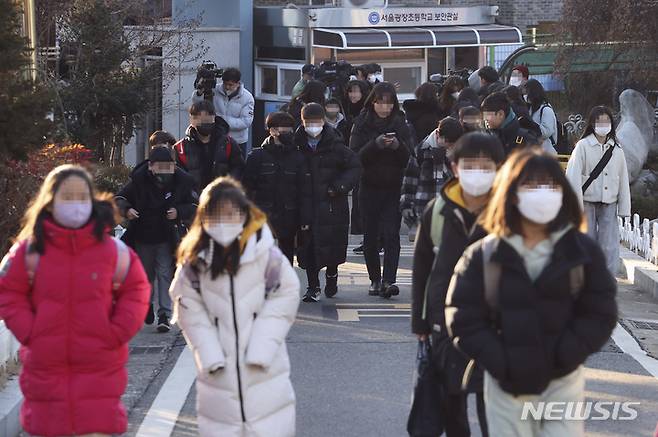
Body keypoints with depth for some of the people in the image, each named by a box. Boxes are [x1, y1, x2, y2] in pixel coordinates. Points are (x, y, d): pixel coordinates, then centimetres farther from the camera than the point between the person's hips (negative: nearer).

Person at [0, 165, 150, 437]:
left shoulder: (112, 249, -3)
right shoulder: (29, 249, -3)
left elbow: (136, 290, 4)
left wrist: (117, 332, -7)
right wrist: (28, 331, -8)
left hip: (99, 369, -1)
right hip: (45, 367, 1)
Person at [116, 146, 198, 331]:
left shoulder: (182, 181, -13)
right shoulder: (138, 180, -14)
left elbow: (196, 206, -3)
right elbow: (120, 198, -2)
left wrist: (179, 212, -21)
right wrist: (126, 210, -24)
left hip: (168, 239, -2)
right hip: (142, 237, 2)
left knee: (165, 274, -10)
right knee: (144, 274, 17)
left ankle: (164, 315, -7)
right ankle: (147, 303, 44)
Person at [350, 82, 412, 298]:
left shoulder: (400, 124, 4)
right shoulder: (362, 124, 1)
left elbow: (408, 158, -1)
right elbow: (355, 156, -9)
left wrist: (397, 146, -20)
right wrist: (375, 144, -23)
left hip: (394, 187, 0)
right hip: (369, 187, 1)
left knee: (391, 234, -12)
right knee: (370, 236, 6)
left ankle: (389, 280, -18)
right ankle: (375, 280, 18)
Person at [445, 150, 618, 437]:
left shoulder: (583, 252, 0)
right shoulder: (482, 256, -2)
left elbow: (600, 314, -1)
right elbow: (463, 318, -4)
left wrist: (561, 359, -11)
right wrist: (502, 364, -13)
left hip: (563, 383, 0)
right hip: (505, 386, 0)